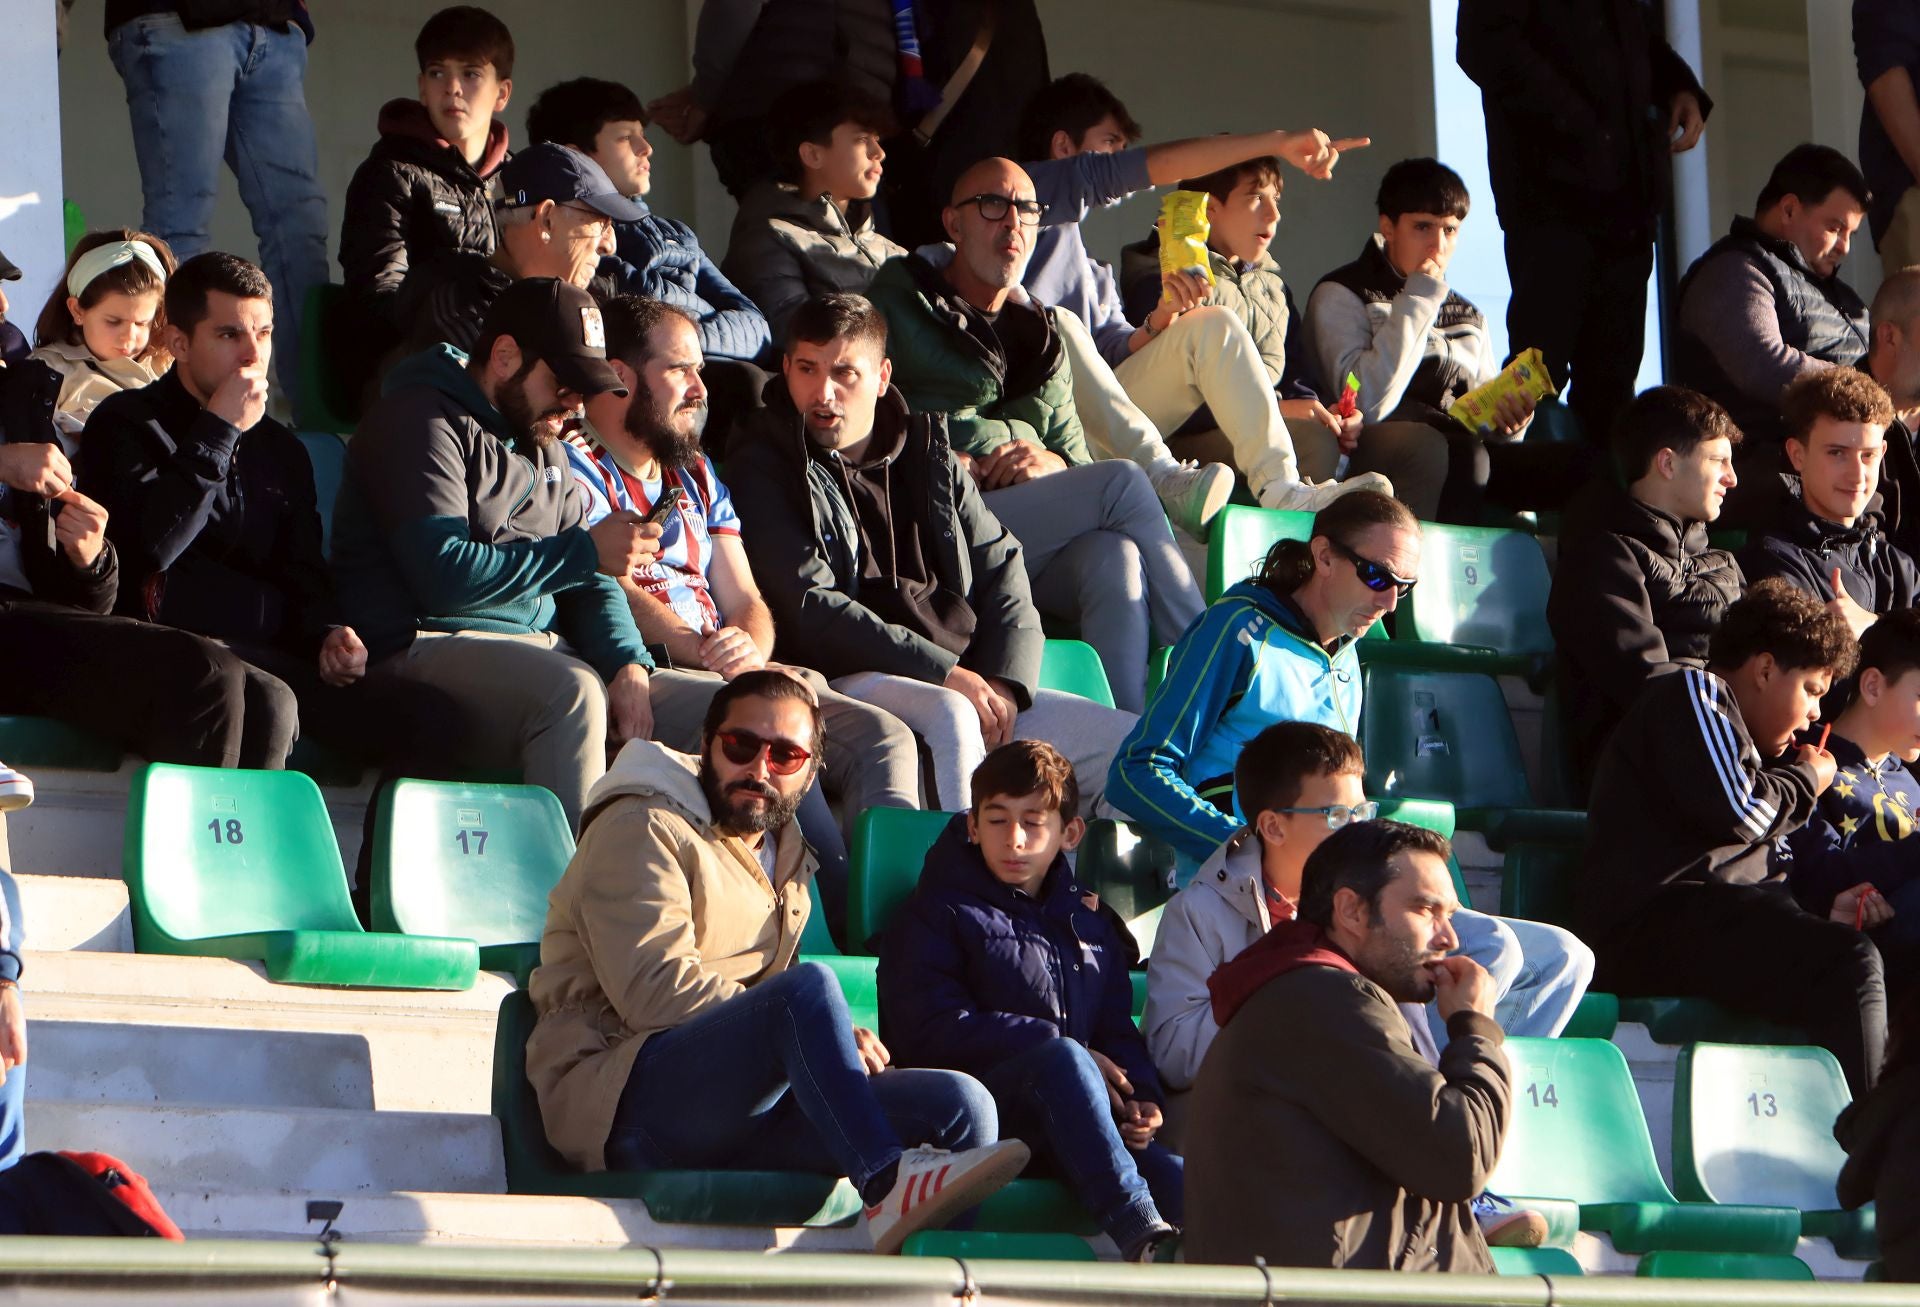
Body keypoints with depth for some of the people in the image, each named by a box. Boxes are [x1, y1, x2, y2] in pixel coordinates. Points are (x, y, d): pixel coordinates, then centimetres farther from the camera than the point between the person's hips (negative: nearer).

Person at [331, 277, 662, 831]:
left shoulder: (543, 445, 21)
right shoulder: (420, 422, -7)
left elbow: (588, 583, 17)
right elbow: (443, 574, -20)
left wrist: (626, 664, -4)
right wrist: (584, 552, -16)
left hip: (541, 644, 9)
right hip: (425, 648, -8)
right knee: (571, 691, -37)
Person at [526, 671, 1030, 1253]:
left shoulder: (785, 852, 27)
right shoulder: (642, 829, 0)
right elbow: (657, 991, -13)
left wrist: (842, 1042, 2)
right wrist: (830, 1032, -12)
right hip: (617, 1098, -7)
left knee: (962, 1107, -13)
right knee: (810, 987, -33)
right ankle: (888, 1187, -44)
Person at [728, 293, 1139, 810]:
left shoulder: (928, 454, 19)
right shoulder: (763, 471, 1)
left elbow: (1002, 568, 15)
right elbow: (810, 607, -10)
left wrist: (1005, 684, -5)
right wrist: (943, 673, -16)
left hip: (965, 682, 6)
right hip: (849, 679, -6)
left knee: (1135, 743, -10)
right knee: (950, 717, -39)